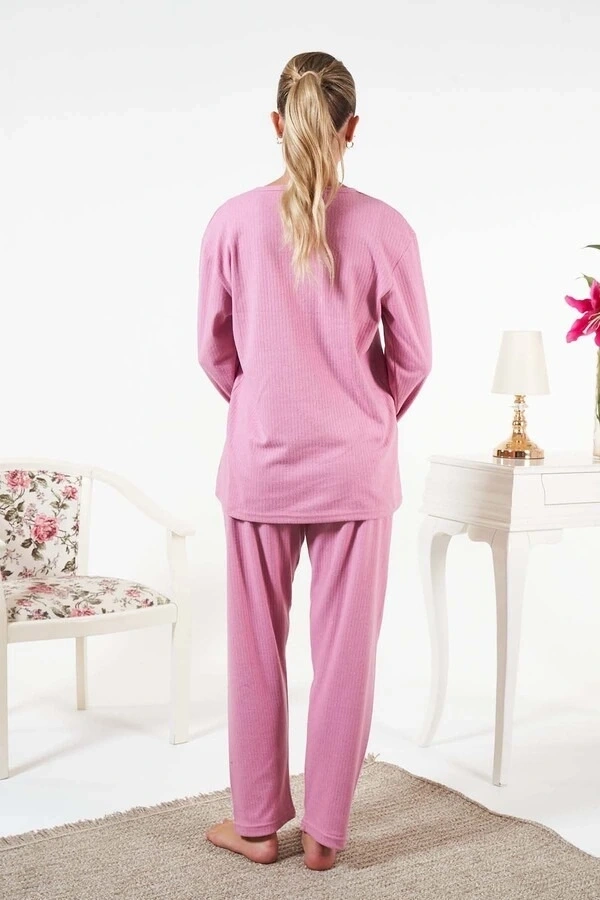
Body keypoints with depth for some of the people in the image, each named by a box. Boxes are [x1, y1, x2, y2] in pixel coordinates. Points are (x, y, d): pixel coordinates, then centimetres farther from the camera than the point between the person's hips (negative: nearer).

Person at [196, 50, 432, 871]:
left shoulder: (233, 222, -7)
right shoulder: (386, 230, -9)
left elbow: (214, 349, 2)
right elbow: (413, 358, -1)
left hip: (259, 463, 1)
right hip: (356, 467, 0)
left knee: (256, 648, 14)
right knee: (345, 650, 11)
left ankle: (258, 823, 27)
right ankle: (325, 831, 23)